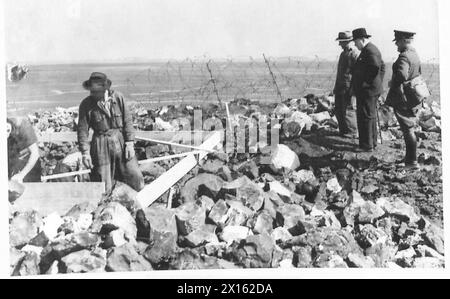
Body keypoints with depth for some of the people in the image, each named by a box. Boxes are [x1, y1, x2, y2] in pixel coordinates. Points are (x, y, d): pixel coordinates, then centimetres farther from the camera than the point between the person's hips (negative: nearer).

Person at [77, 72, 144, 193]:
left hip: (121, 141, 2)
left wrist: (130, 143, -4)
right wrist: (85, 153, -8)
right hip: (101, 145, -2)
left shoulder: (118, 97, -1)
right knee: (103, 188, -2)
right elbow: (83, 130, -3)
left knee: (136, 179, 2)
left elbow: (127, 121, 1)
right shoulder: (86, 104, -4)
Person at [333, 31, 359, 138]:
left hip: (347, 88, -9)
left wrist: (352, 89, -20)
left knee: (347, 111, -3)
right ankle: (343, 131, 24)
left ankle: (351, 133, 7)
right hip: (340, 87, 9)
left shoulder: (354, 54, -13)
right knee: (338, 110, 13)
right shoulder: (343, 53, 16)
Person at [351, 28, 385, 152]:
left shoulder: (370, 51, -17)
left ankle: (367, 145, -3)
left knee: (365, 117, -7)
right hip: (371, 89, 11)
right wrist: (379, 82, 17)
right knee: (370, 116, 17)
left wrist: (366, 83, -20)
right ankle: (372, 142, 25)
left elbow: (376, 68, -28)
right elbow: (382, 66, 21)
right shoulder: (370, 49, 16)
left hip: (367, 90, -11)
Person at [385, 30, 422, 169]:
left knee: (408, 129, -4)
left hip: (402, 99, -10)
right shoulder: (415, 55, 11)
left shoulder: (404, 56, -20)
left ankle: (412, 162, 1)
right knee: (409, 128, 18)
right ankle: (409, 157, 28)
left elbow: (402, 75, -36)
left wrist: (392, 83, -19)